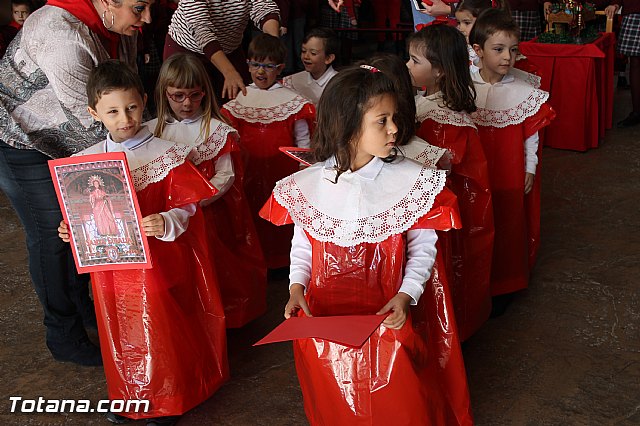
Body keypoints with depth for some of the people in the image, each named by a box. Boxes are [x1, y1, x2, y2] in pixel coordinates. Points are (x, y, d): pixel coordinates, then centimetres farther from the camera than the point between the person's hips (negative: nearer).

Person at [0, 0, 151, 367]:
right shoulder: (64, 35, -35)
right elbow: (91, 124, -31)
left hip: (69, 139, 8)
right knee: (52, 238, -1)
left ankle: (82, 307, 35)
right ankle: (64, 338, 15)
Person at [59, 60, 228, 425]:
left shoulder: (166, 155, -10)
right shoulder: (88, 161, 2)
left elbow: (186, 207, -11)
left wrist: (166, 224, -30)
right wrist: (71, 229, -6)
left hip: (156, 264, -4)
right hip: (111, 268, 4)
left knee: (160, 334, 8)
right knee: (121, 337, 18)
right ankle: (128, 396, 39)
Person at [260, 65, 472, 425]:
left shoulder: (411, 180, -6)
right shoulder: (308, 185, -2)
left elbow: (423, 247, -2)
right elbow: (302, 244, 8)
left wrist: (405, 295, -15)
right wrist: (297, 287, -7)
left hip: (388, 313, -1)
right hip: (324, 314, 1)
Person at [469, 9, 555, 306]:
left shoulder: (524, 92, -7)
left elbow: (531, 135, 0)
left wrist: (530, 169, 1)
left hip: (511, 173, 0)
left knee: (508, 225, 10)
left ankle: (502, 286, 27)